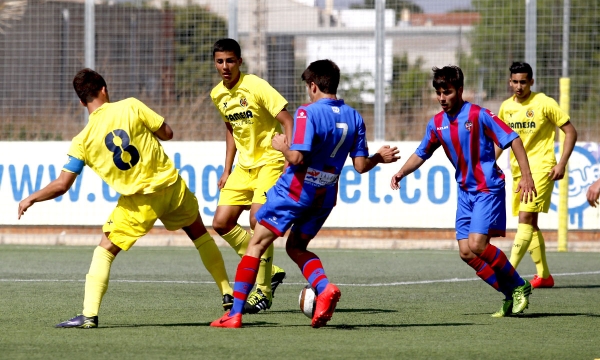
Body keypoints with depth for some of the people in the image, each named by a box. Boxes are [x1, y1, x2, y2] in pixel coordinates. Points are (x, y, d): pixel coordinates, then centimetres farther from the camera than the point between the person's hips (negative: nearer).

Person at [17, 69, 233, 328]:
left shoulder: (83, 141, -4)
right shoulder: (131, 107, -5)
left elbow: (61, 185, -3)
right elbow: (167, 133, -1)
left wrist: (31, 199, 12)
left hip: (140, 200, -2)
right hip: (172, 184, 2)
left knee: (105, 249, 8)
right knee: (200, 233, 25)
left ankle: (89, 314, -6)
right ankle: (229, 294, 33)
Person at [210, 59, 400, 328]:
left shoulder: (308, 113, -15)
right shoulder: (354, 117, 4)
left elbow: (297, 157, -23)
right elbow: (360, 165, 4)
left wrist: (282, 147, -3)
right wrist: (379, 158, 23)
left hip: (295, 191, -6)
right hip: (325, 195, 6)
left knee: (256, 245, 3)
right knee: (296, 247, 23)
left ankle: (235, 314, -1)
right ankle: (324, 288, -5)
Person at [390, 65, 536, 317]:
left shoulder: (478, 115, -13)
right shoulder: (437, 123, 5)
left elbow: (513, 140, -13)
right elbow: (421, 154, 17)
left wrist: (526, 176, -20)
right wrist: (402, 172, -1)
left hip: (488, 188, -7)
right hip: (465, 191, 7)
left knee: (477, 245, -19)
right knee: (466, 252, -1)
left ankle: (519, 286, -1)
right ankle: (510, 295, 10)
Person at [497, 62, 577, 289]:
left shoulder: (544, 104, -9)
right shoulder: (506, 107, 8)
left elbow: (571, 132, -5)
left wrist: (562, 163, -14)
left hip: (541, 169, -7)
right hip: (518, 171, 7)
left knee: (526, 218, -17)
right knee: (531, 224, 9)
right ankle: (544, 276, 17)